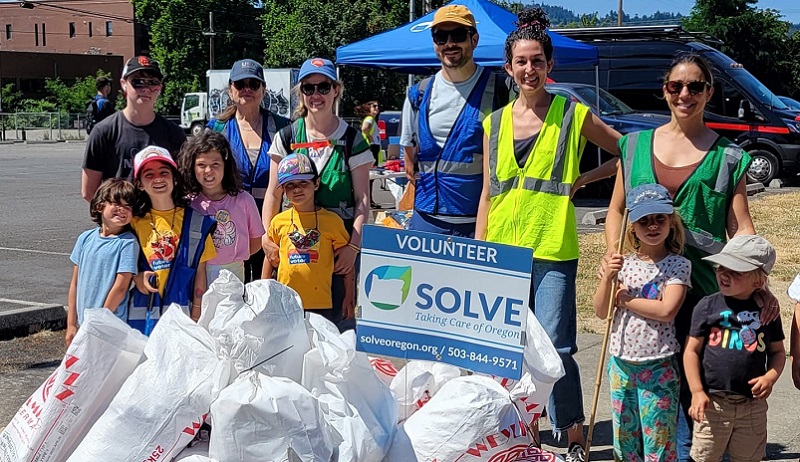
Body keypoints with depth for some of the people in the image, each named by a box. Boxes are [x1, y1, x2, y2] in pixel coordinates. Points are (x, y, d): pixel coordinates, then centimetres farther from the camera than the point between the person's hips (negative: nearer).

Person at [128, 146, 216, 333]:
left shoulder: (196, 221, 3)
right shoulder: (134, 221, 6)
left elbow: (200, 273, 4)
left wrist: (197, 313, 1)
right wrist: (136, 277, -7)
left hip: (181, 312, -1)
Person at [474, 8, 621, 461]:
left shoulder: (573, 114, 0)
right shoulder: (495, 123, 10)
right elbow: (489, 191, 12)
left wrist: (580, 181, -2)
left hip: (553, 248, -4)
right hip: (503, 248, 4)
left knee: (555, 347, -7)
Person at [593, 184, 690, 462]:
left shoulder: (678, 265, -7)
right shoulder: (623, 264, 3)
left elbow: (666, 310, -20)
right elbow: (601, 312, 1)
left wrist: (623, 299, -12)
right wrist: (607, 279, -15)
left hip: (658, 366, -4)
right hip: (621, 362, 4)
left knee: (658, 439, 3)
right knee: (624, 438, 14)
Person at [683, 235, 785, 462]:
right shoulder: (707, 306, -4)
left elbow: (778, 351, 10)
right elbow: (692, 350, -3)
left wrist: (770, 377, -10)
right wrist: (697, 392, -9)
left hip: (752, 405, 2)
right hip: (712, 401, -2)